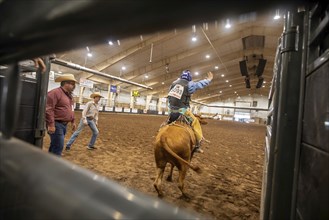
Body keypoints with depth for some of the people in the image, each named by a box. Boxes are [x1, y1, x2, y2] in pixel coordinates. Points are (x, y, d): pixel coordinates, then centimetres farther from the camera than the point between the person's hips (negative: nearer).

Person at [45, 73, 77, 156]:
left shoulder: (69, 95, 15)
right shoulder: (55, 92, -14)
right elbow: (48, 109, -22)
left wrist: (72, 121, 20)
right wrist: (51, 124, -24)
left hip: (64, 124, 9)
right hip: (56, 124, -9)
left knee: (55, 145, 18)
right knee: (58, 146, -7)